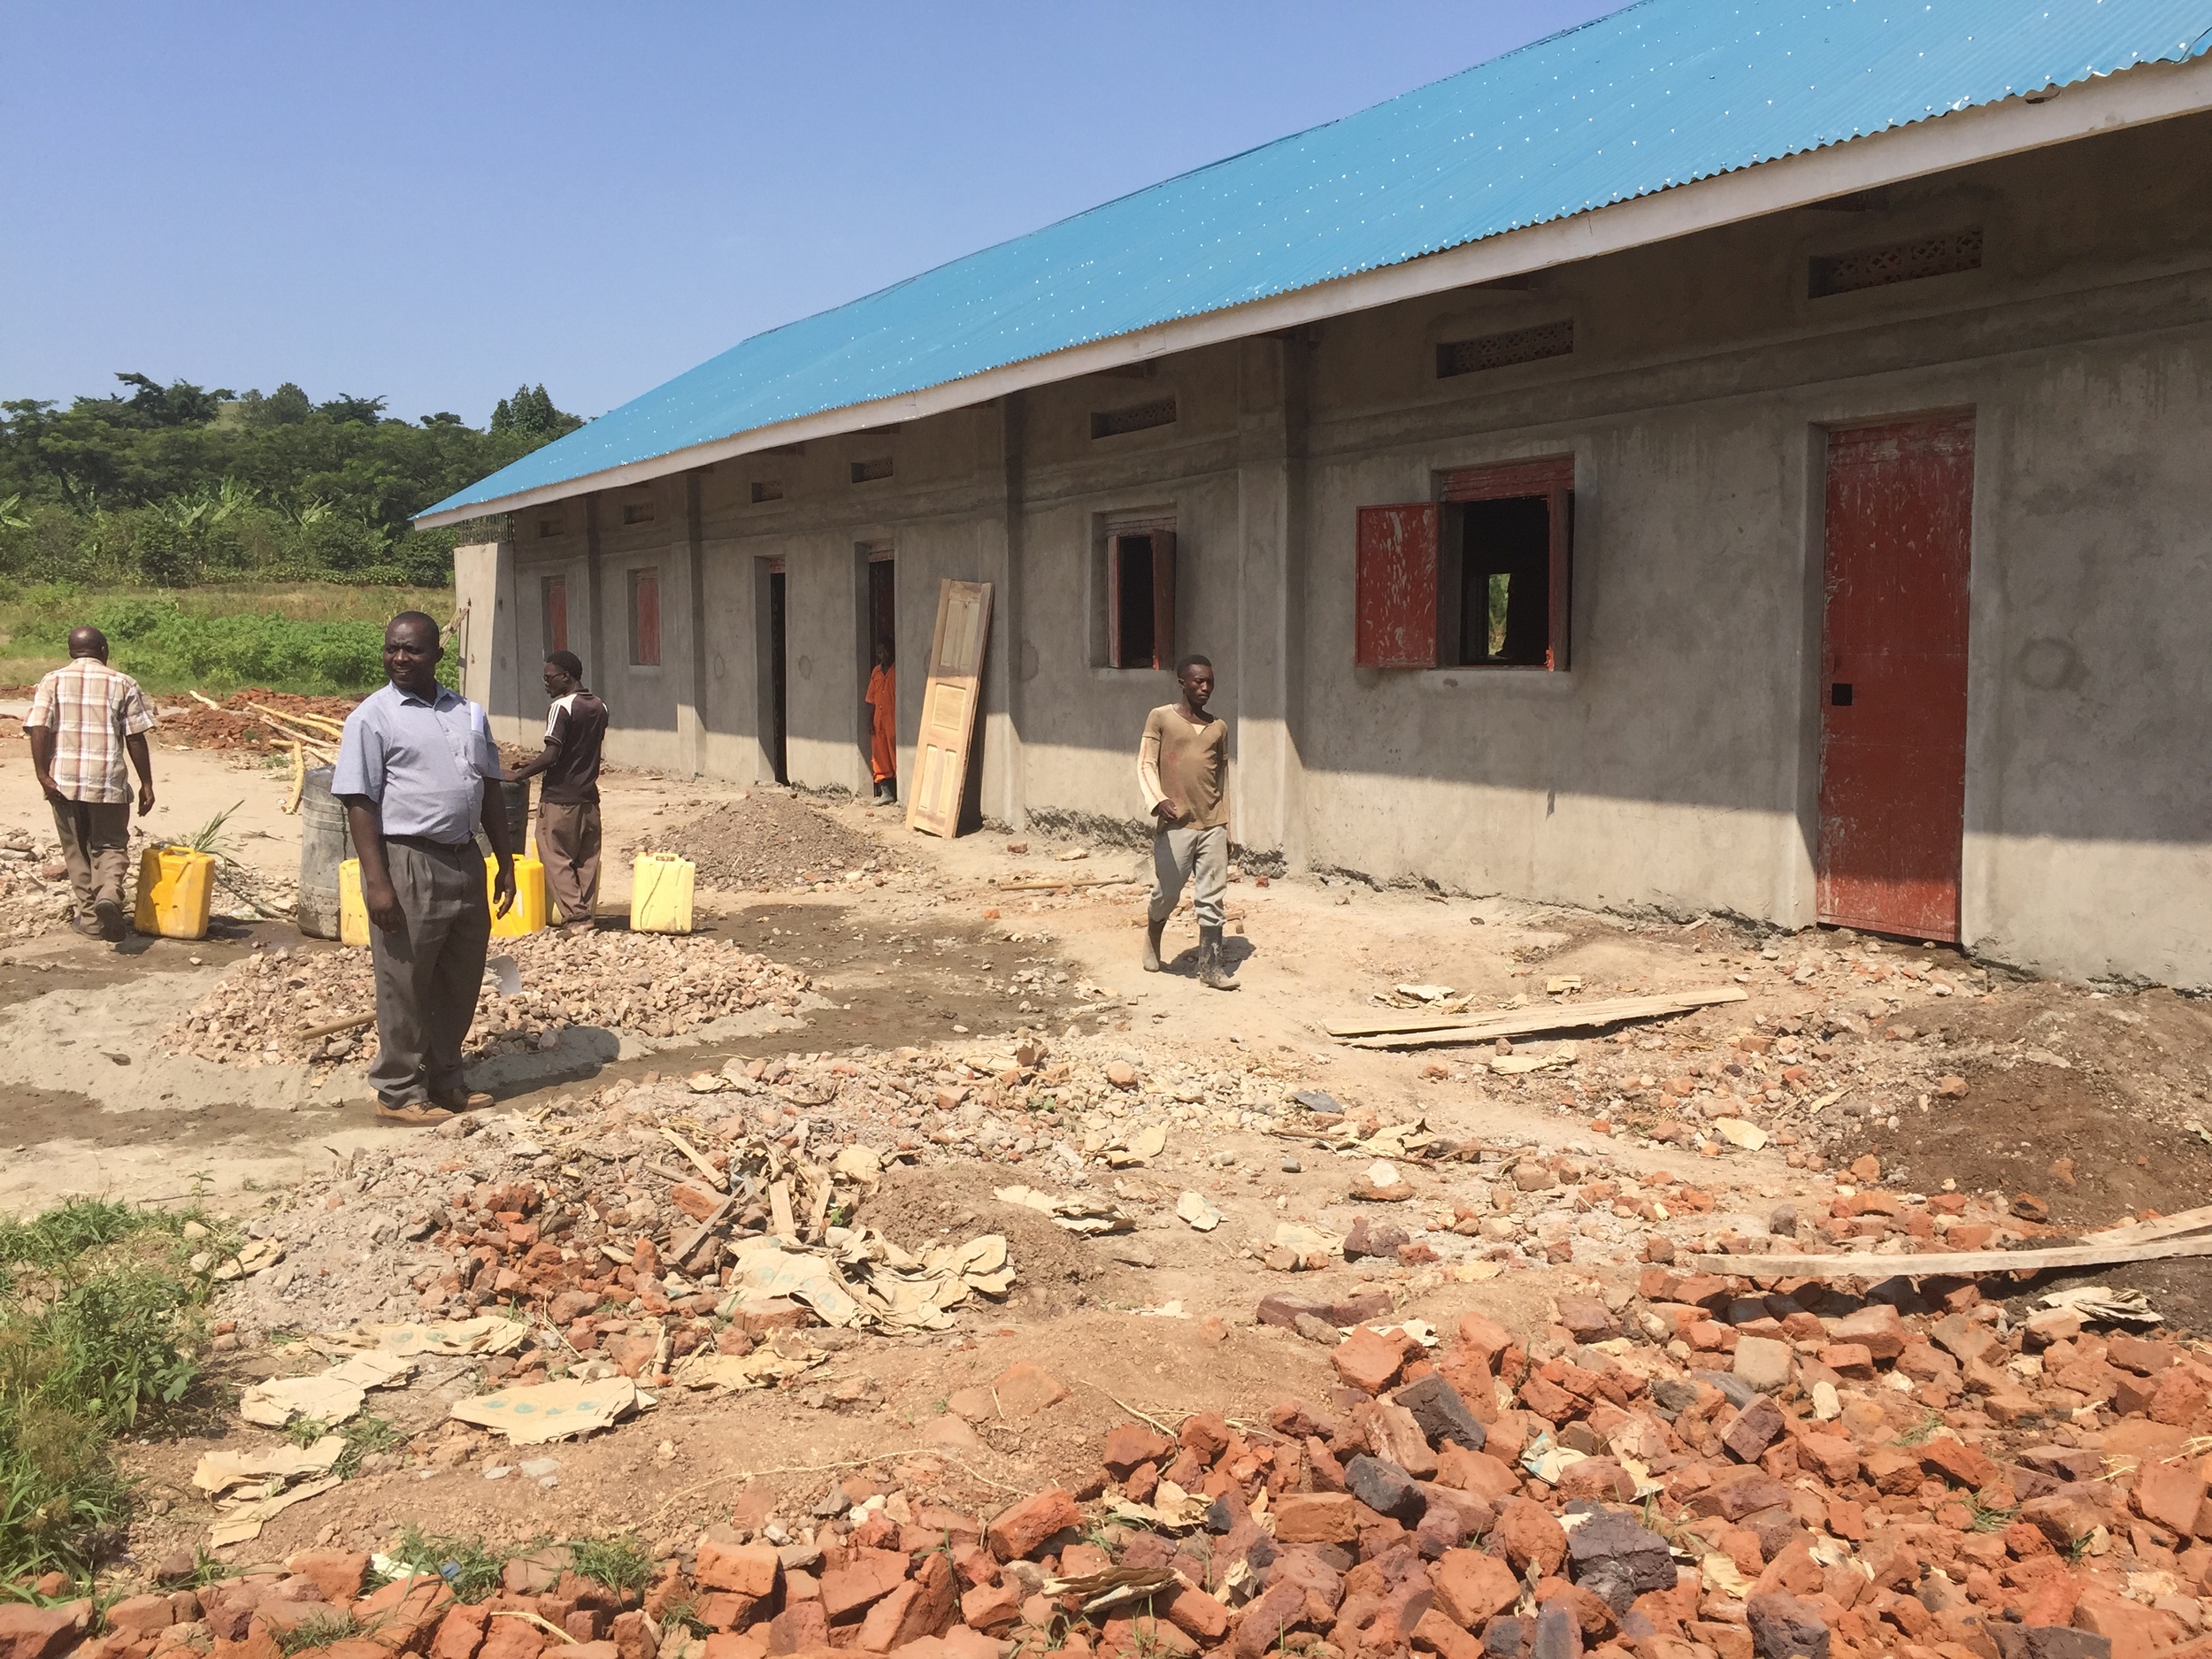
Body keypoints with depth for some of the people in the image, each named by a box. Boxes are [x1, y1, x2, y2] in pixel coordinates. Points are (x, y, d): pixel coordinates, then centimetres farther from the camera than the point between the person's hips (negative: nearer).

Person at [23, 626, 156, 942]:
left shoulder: (52, 681, 6)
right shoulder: (123, 683, 4)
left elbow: (38, 729, -7)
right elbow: (135, 738, 0)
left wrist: (42, 773, -8)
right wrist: (146, 783, 3)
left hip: (63, 780, 1)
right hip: (109, 780, -1)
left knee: (77, 850, 14)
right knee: (110, 846, 8)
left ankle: (89, 916, 17)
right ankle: (109, 893, -20)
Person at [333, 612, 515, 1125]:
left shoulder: (468, 713, 12)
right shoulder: (373, 717, -6)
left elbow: (489, 790, 17)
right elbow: (359, 802, -11)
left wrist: (505, 862, 12)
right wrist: (376, 881, -18)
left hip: (464, 861, 6)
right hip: (408, 865, -6)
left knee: (460, 981, 14)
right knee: (406, 986, 2)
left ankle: (445, 1080, 29)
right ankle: (399, 1092, 14)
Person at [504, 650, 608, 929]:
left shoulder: (562, 707, -13)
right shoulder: (599, 708, 10)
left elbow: (552, 755, -19)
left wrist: (518, 775, -7)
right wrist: (535, 765, 21)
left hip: (560, 797, -7)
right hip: (588, 796, 7)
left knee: (556, 859, 0)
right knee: (586, 861, 10)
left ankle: (576, 918, -5)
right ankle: (584, 913, 12)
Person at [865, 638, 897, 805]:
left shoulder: (896, 671, -6)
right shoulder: (876, 672, 14)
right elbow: (871, 699, 15)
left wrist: (900, 721, -14)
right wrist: (870, 720, 9)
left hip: (893, 720, -7)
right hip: (879, 720, 7)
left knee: (896, 758, -6)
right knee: (879, 758, 8)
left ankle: (900, 795, -4)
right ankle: (886, 793, 15)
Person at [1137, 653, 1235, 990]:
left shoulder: (1218, 728, 11)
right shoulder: (1161, 718, -1)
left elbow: (1223, 778, 16)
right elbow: (1146, 764, -8)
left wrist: (1226, 828, 15)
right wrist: (1158, 800, -26)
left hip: (1212, 826, 3)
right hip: (1174, 824, -3)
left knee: (1212, 899, 0)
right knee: (1167, 893, 6)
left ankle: (1210, 966, 4)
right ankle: (1152, 942, 34)